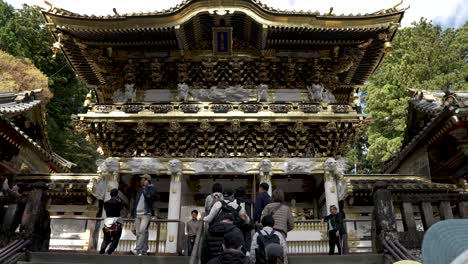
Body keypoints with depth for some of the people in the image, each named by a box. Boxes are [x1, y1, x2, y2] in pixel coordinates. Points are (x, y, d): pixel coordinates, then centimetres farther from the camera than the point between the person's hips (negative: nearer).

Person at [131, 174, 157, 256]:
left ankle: (137, 249, -25)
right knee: (138, 233, 2)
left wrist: (145, 186, -5)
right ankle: (142, 251, 4)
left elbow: (148, 196, -18)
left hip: (146, 214, -7)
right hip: (137, 214, 7)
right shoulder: (140, 190, 22)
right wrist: (133, 212, 14)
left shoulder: (152, 188, 3)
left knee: (142, 231, -19)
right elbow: (136, 201, 22)